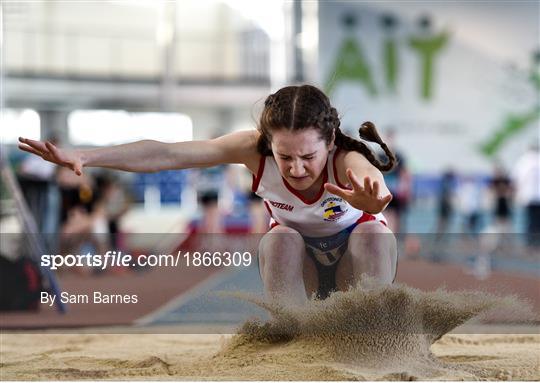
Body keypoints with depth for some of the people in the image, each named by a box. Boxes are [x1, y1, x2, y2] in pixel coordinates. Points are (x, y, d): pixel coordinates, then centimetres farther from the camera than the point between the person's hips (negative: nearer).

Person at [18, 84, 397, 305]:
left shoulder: (346, 161, -37)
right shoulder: (254, 149, -30)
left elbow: (375, 185, -64)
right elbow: (168, 155, -39)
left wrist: (371, 199, -91)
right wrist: (83, 156, -50)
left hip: (354, 255, -1)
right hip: (297, 259, 1)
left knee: (375, 232, -34)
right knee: (280, 238, -33)